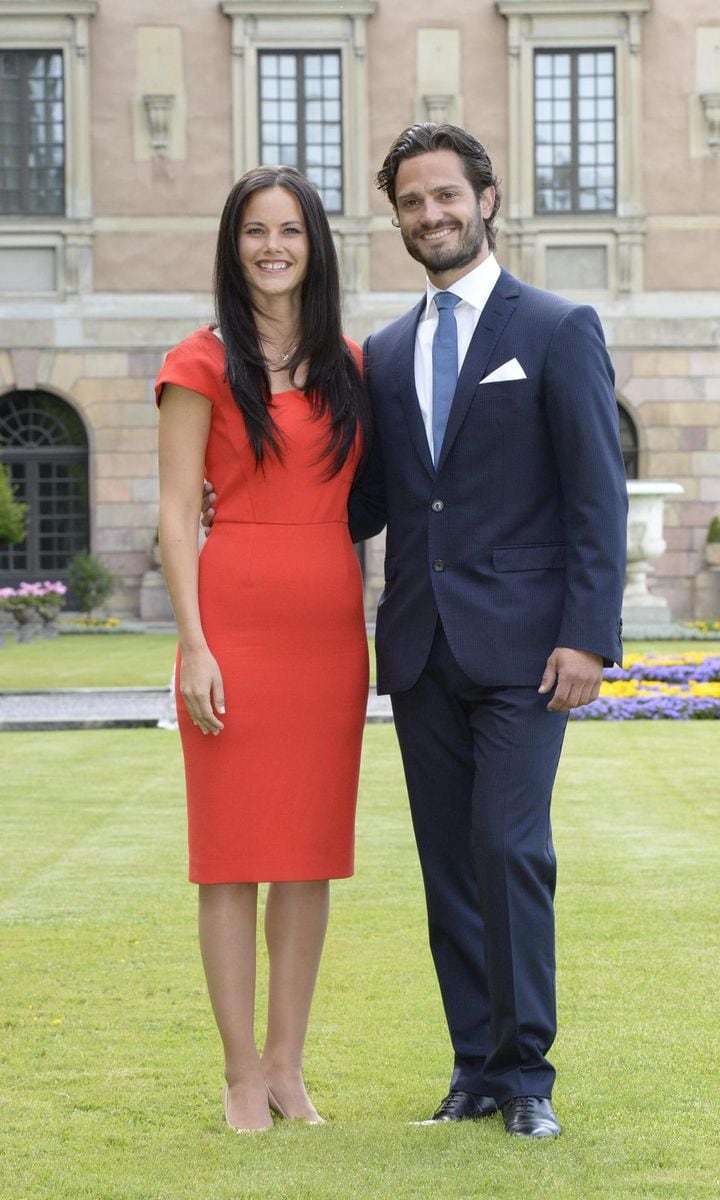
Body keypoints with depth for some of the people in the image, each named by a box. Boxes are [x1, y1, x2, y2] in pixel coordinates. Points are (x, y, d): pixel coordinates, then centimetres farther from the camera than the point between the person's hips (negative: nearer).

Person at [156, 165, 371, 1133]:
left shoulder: (349, 366, 13)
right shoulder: (203, 365, 0)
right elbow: (176, 513, -4)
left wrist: (371, 633, 10)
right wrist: (192, 645, -12)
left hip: (331, 628, 4)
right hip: (236, 624, -4)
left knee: (312, 850, 7)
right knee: (234, 847, 0)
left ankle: (288, 1064, 15)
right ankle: (242, 1072, 8)